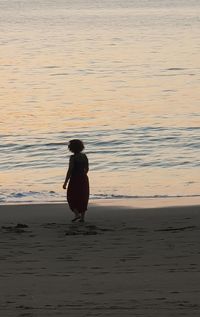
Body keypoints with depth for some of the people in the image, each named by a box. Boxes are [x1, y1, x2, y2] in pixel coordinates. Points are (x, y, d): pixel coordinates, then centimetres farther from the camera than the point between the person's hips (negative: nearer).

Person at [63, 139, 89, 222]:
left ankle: (77, 213, -6)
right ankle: (82, 217, 8)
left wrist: (65, 183, -12)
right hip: (84, 179, 6)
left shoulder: (73, 157, -15)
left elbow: (70, 171, -17)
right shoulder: (84, 156, 4)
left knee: (72, 197, 10)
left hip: (75, 179, -6)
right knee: (83, 198, 12)